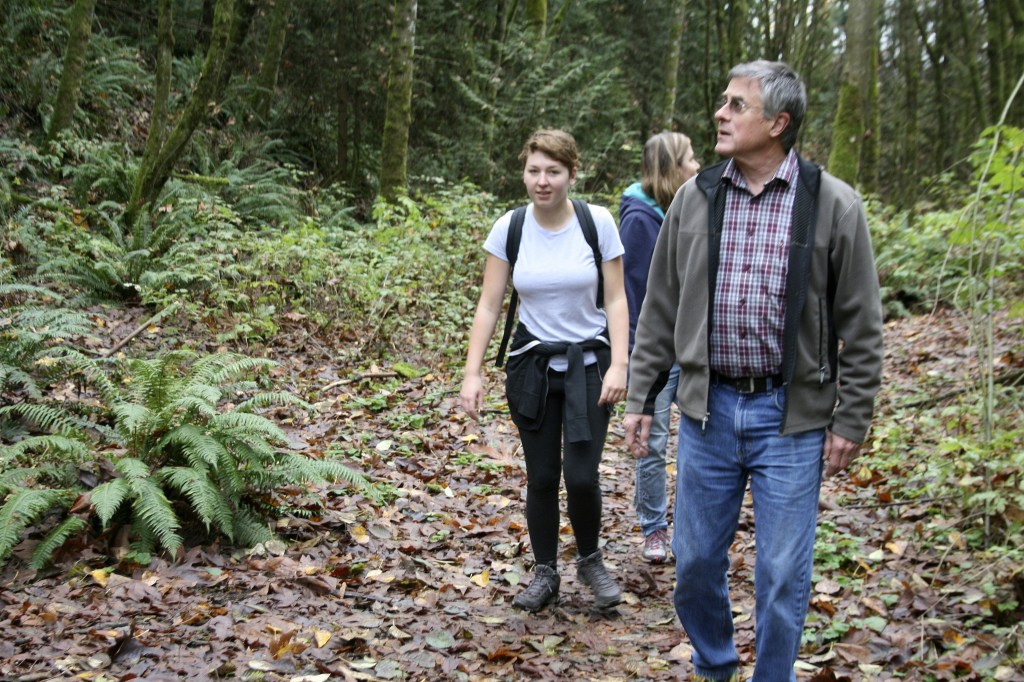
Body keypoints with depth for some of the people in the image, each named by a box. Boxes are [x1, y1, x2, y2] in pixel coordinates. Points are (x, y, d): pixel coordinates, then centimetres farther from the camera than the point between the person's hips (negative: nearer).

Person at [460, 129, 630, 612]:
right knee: (541, 478, 6)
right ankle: (545, 573, 25)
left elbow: (615, 300, -4)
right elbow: (489, 306, -3)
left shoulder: (598, 223, -9)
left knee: (580, 476, -8)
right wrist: (472, 373, -8)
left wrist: (619, 364, -13)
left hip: (588, 364, -1)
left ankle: (590, 561, 20)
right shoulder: (509, 228, -5)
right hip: (532, 365, 2)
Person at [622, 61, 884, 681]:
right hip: (708, 407, 3)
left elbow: (861, 326, -2)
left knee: (783, 575, 5)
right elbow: (660, 310, 9)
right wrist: (640, 398, 7)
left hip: (791, 416, -3)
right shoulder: (695, 198, 3)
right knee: (696, 560, 13)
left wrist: (851, 421, -3)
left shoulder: (834, 205, -5)